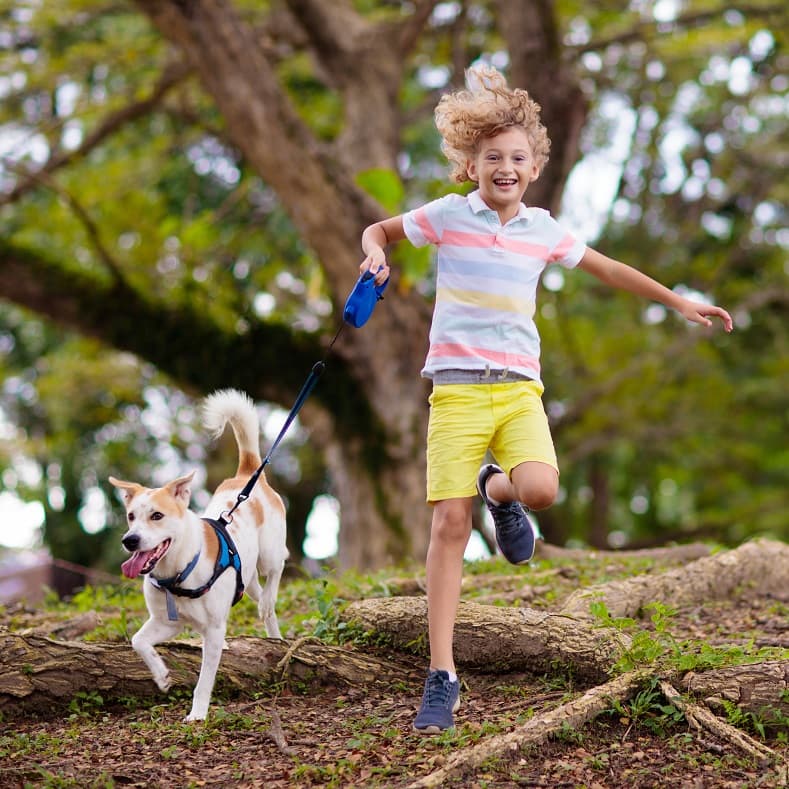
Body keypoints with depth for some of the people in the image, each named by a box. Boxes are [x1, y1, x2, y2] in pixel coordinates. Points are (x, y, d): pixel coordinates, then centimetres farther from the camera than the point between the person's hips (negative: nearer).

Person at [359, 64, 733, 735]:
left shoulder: (544, 231, 9)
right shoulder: (447, 216, 2)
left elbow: (607, 269, 23)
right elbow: (379, 230, 18)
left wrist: (678, 302, 25)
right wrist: (375, 257, -5)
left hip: (519, 387, 2)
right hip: (457, 388, -2)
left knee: (541, 490, -26)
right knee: (450, 524, -8)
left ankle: (497, 488, 15)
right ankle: (442, 678, -2)